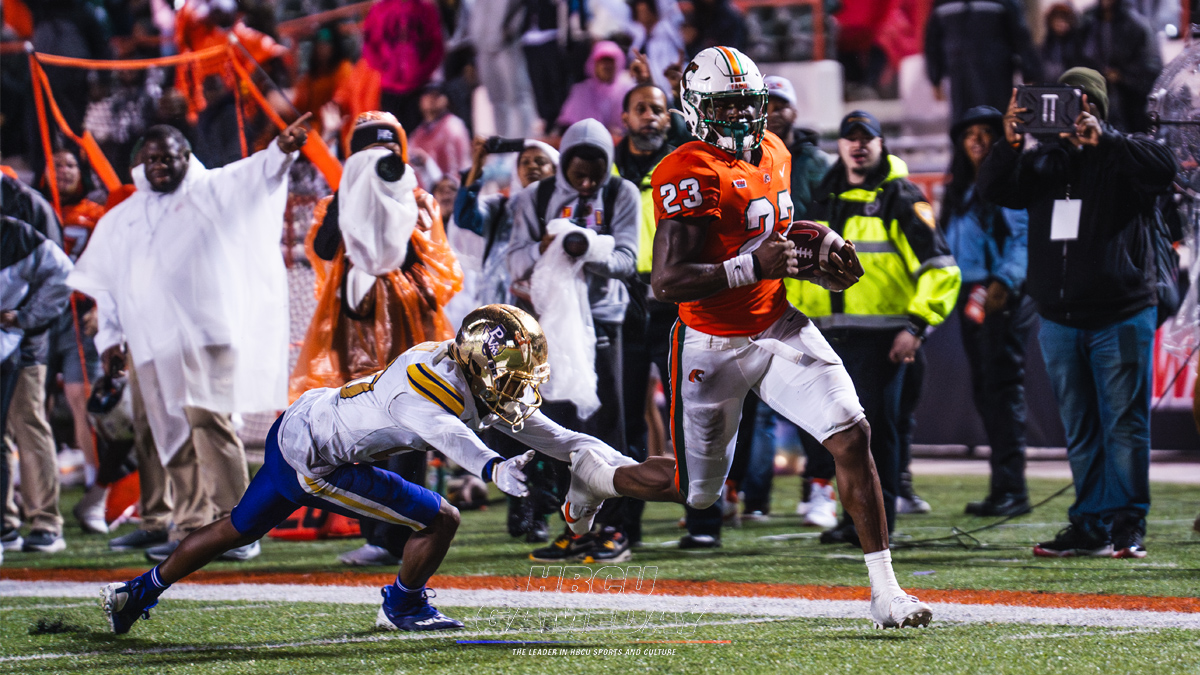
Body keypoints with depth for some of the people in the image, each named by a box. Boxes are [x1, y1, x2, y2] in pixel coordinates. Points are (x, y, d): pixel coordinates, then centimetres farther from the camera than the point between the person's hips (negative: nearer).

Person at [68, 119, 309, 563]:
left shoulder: (211, 191, 9)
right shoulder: (121, 219, 22)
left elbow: (254, 174, -9)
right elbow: (105, 285, 25)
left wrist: (282, 150, -29)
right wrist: (109, 338, 14)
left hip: (204, 334, -5)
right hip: (151, 343, 5)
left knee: (210, 423, -16)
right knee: (173, 439, 2)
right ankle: (190, 529, 5)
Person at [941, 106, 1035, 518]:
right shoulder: (960, 190, 19)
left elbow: (1025, 237, -15)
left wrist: (1004, 282, -25)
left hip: (1005, 297, -8)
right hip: (970, 295, 8)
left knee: (1004, 385, -11)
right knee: (983, 390, 8)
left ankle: (1012, 488, -11)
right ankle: (1001, 486, 13)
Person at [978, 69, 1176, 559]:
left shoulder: (1123, 155, 1)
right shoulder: (1043, 161, 12)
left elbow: (1163, 170, -20)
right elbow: (994, 189, -2)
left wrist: (1102, 139, -30)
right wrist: (1009, 146, -21)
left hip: (1120, 318, -4)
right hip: (1060, 320, 4)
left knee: (1124, 425, -5)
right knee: (1079, 431, 9)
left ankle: (1127, 525, -1)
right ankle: (1090, 525, 14)